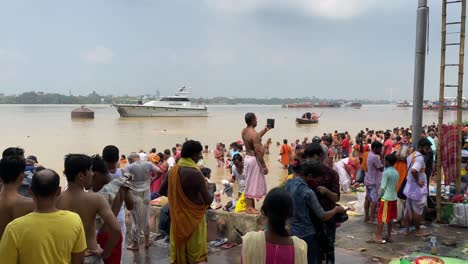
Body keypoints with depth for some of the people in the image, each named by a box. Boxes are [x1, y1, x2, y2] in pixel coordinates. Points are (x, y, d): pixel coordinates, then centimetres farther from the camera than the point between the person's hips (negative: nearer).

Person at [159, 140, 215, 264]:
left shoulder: (173, 170, -3)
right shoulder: (196, 173, -22)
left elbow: (162, 191, 9)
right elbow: (208, 200, -18)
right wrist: (211, 188, 0)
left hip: (177, 216, 6)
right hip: (193, 217, -6)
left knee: (178, 249, 17)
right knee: (195, 252, 9)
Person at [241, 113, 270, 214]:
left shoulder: (244, 131, 7)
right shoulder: (253, 134, -21)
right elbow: (258, 152, -22)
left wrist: (264, 131, 28)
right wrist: (264, 166, -16)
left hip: (247, 157, 9)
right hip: (254, 160, -9)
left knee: (250, 183, 15)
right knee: (252, 184, -2)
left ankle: (250, 206, 22)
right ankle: (249, 208, 5)